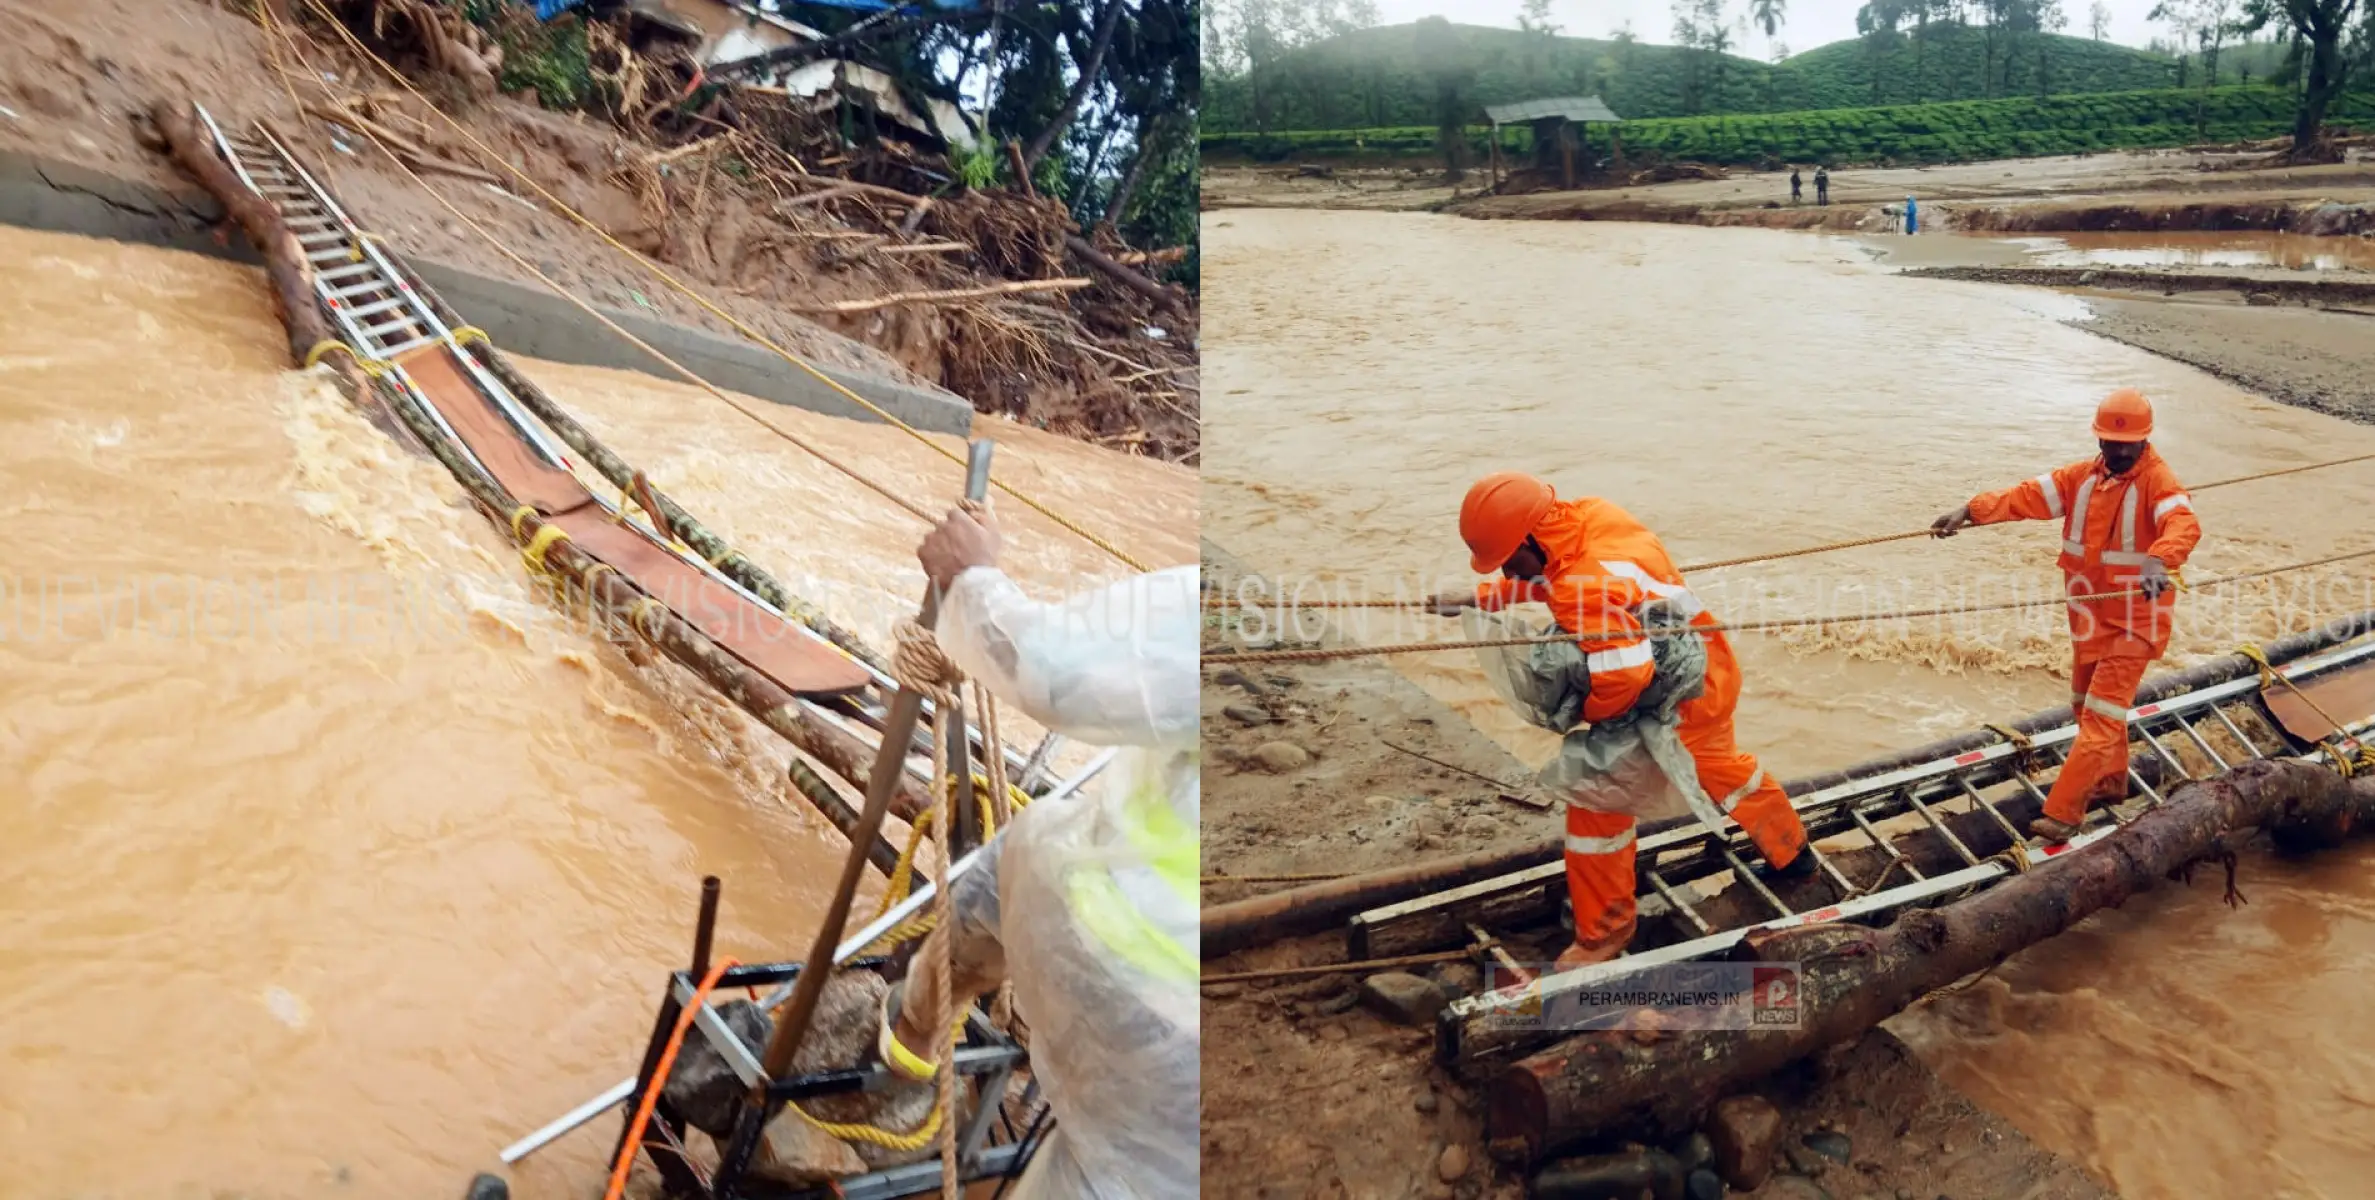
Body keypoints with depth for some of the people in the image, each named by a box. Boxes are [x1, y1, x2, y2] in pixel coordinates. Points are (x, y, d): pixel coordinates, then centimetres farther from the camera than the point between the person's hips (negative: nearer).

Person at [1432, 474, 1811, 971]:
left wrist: (1584, 710, -23)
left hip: (1677, 698, -10)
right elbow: (1546, 574, 11)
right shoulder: (1585, 515, -8)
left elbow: (1624, 675, -42)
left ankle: (1603, 933, 10)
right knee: (1719, 763, 34)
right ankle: (1790, 852, 57)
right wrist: (1479, 597, 5)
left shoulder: (1583, 589, -36)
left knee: (1598, 796, -3)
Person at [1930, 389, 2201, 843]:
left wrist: (2159, 561, -55)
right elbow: (2027, 495, -5)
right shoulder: (2081, 477, 3)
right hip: (2089, 617, 7)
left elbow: (2183, 523, -34)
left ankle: (2062, 813, -9)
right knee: (2087, 706, 21)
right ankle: (2110, 782, 43)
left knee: (2101, 716, -9)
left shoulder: (2158, 481, -16)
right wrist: (1972, 511, -21)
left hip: (2134, 622, -7)